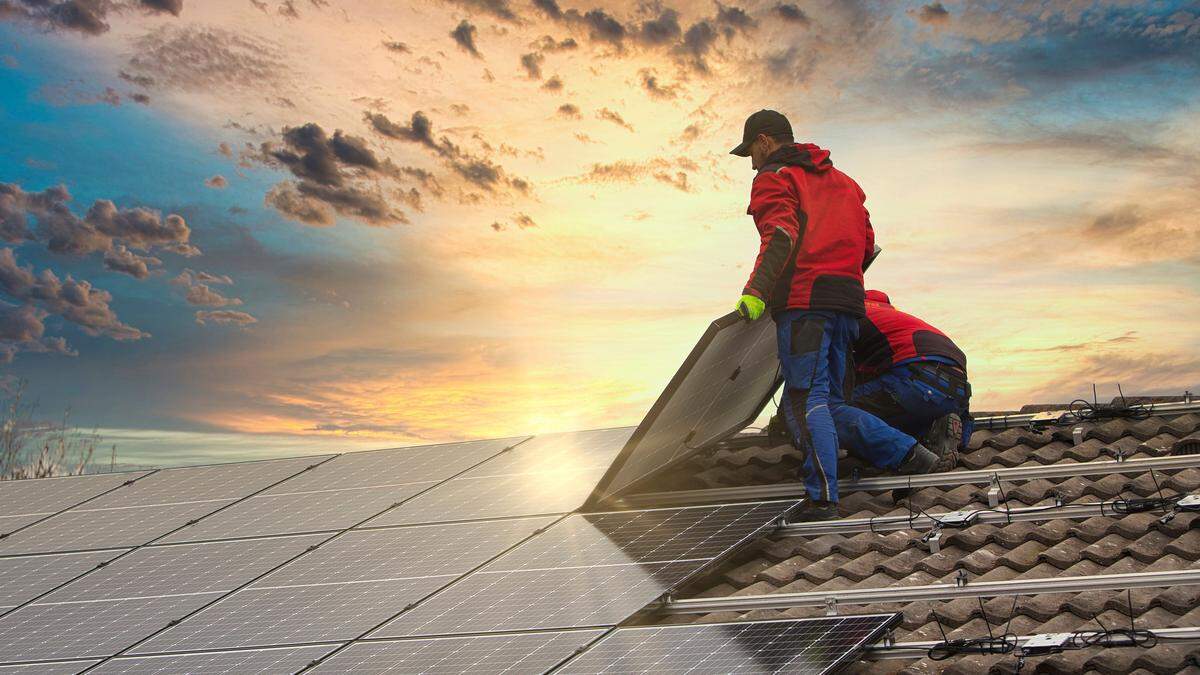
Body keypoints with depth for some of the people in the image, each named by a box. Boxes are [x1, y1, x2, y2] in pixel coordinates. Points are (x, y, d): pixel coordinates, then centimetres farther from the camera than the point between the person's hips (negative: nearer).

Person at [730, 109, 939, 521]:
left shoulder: (774, 178, 3)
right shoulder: (840, 181, 28)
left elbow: (780, 235, -15)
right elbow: (866, 244, 24)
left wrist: (756, 291, -26)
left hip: (804, 301, -8)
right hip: (848, 302, 8)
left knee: (805, 401, -11)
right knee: (829, 403, 15)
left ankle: (822, 498, -19)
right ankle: (907, 453, 5)